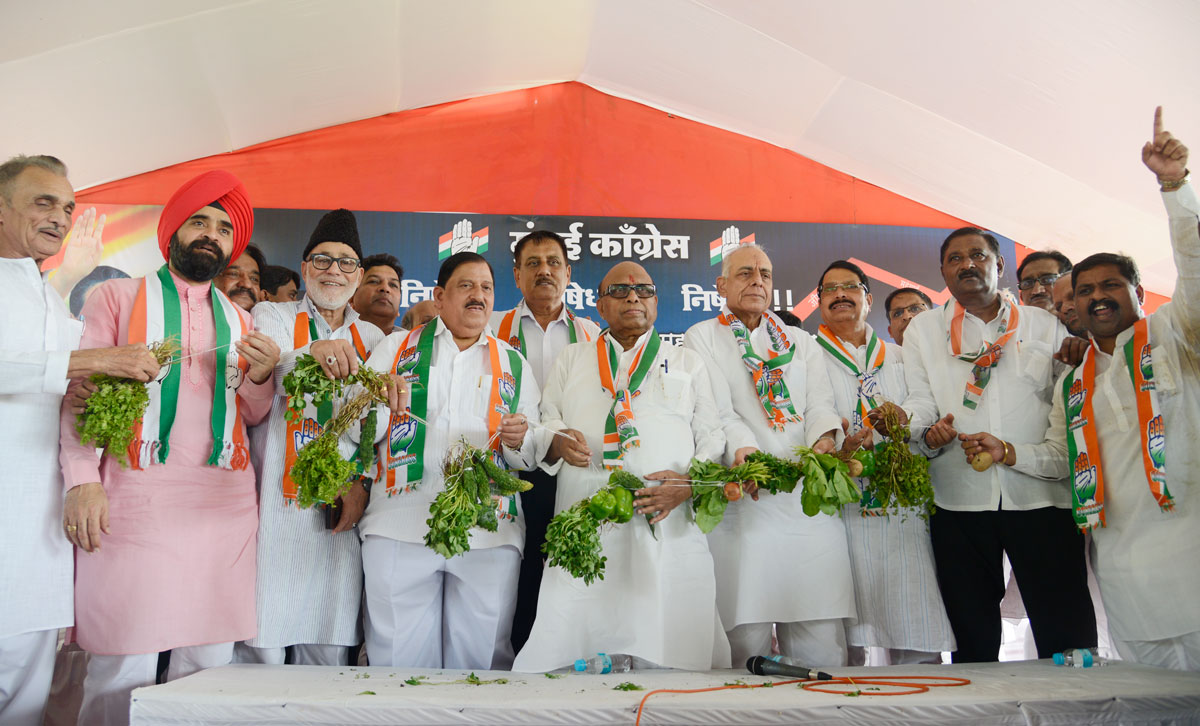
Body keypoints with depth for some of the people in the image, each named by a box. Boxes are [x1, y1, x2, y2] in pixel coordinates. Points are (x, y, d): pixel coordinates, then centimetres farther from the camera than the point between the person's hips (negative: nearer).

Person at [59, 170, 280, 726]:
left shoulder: (238, 320, 19)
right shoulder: (118, 296, 10)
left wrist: (260, 376, -3)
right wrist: (82, 480, -12)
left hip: (224, 503, 3)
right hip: (135, 497, -3)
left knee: (208, 662, 4)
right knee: (123, 666, -6)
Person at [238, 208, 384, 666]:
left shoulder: (371, 338, 16)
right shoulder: (271, 316, 7)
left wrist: (363, 482, -4)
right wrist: (312, 354, -34)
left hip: (342, 508, 3)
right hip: (277, 504, -3)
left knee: (330, 653, 4)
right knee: (262, 651, -4)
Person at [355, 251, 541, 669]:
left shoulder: (513, 364, 17)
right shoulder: (395, 349, 14)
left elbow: (533, 457, 15)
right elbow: (359, 433, 10)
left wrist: (519, 441, -7)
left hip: (490, 531, 1)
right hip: (401, 525, -1)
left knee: (481, 659, 3)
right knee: (399, 659, 2)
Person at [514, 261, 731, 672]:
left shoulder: (688, 364, 18)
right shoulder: (571, 360, 20)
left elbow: (712, 440, 12)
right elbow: (545, 422, 17)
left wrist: (689, 484, -8)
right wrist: (558, 442, -7)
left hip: (668, 532, 0)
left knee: (670, 660, -4)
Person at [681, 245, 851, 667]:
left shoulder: (801, 342, 23)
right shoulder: (702, 339, 12)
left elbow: (820, 403, 8)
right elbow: (717, 410, -3)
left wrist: (825, 441, -15)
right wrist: (741, 448, -22)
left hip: (810, 500, 3)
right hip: (742, 500, -3)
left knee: (822, 646, 0)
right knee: (747, 638, -6)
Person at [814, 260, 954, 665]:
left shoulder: (900, 358, 19)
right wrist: (838, 450, -18)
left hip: (906, 509, 3)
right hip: (844, 510, -2)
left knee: (919, 648, 0)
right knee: (847, 642, -2)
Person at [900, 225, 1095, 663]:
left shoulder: (1045, 324, 13)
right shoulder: (922, 328, 12)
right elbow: (918, 401, 6)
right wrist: (928, 429, -14)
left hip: (1041, 494, 0)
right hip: (960, 497, 0)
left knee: (1068, 634, -1)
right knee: (972, 636, 7)